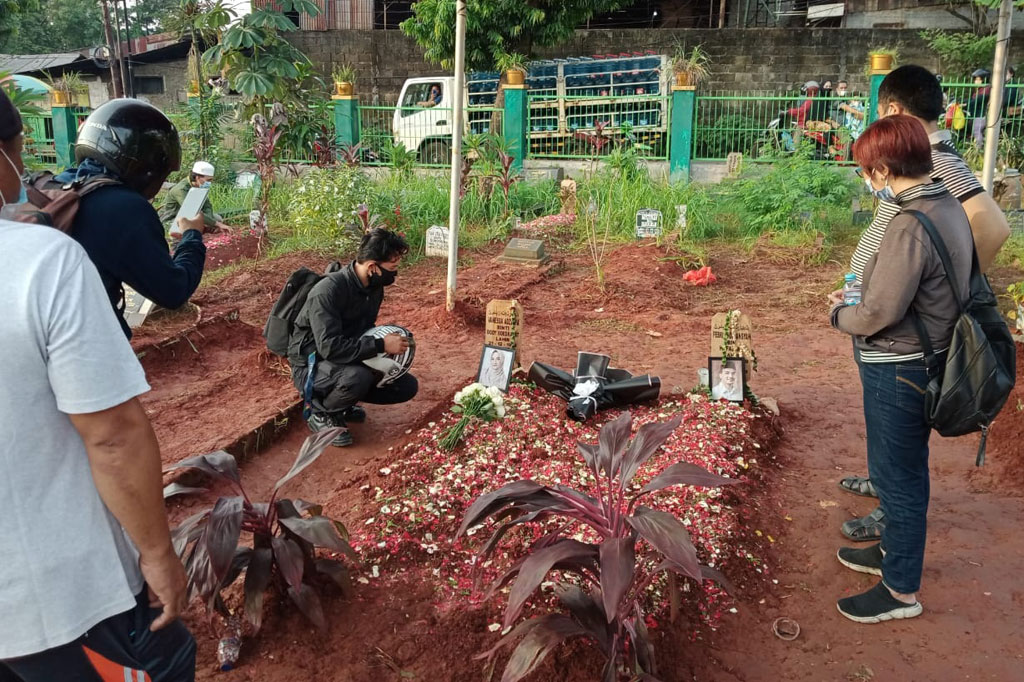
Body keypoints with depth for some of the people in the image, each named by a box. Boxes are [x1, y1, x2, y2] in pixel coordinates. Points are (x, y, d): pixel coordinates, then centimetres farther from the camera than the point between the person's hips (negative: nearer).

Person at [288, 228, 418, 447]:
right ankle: (322, 414, -7)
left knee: (407, 387, -1)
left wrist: (392, 338, -8)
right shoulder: (328, 291, -28)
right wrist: (381, 345, -31)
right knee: (358, 377, -38)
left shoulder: (374, 287, -3)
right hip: (311, 368, -8)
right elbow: (330, 347, -36)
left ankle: (342, 404, 12)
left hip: (351, 362, 8)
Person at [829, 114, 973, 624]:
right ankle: (895, 550, 44)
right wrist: (859, 296, 5)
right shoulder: (948, 206, 3)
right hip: (924, 359, 9)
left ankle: (902, 590, 22)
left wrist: (839, 314, -5)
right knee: (902, 468, 24)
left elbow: (879, 314, -24)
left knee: (898, 476, 5)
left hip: (898, 369, -9)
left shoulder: (909, 226, -27)